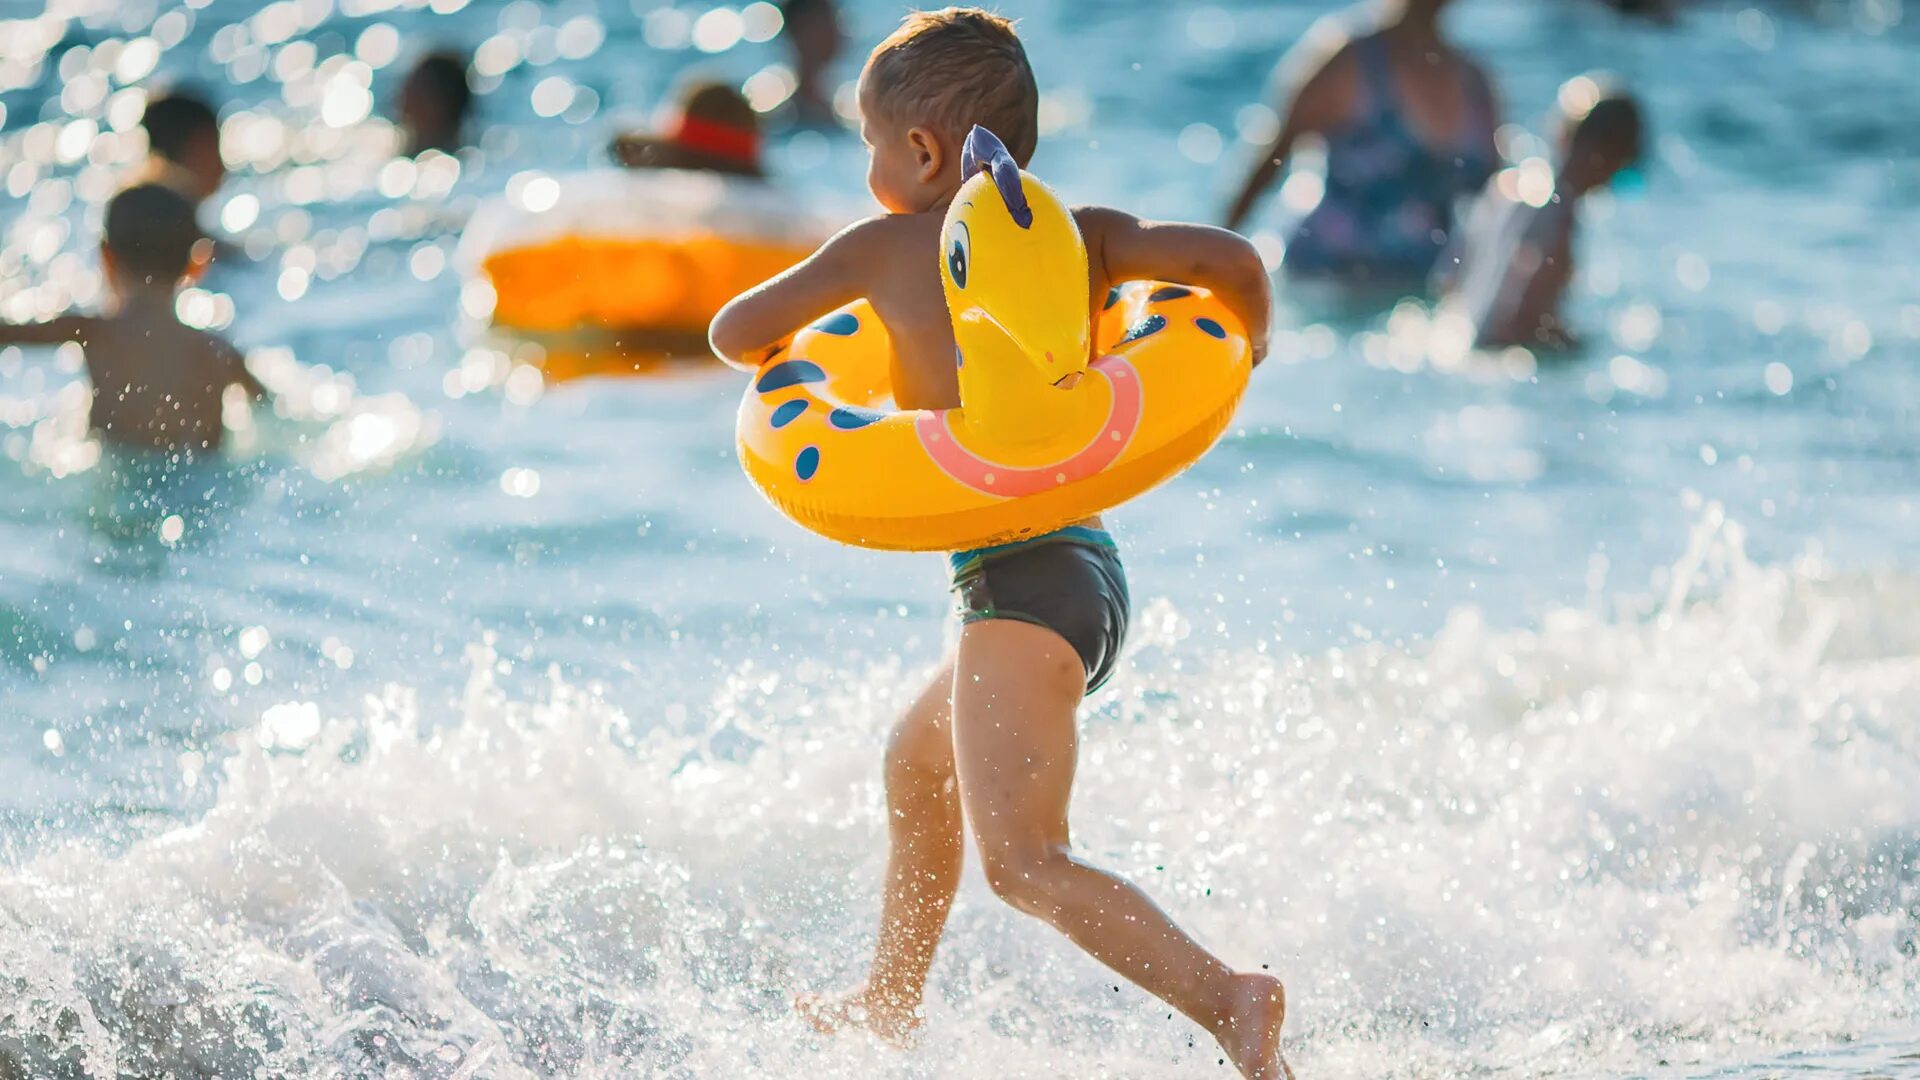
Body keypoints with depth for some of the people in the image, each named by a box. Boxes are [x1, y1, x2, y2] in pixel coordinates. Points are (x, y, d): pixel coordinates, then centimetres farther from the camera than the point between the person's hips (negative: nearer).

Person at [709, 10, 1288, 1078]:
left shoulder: (885, 248, -3)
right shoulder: (1083, 236, 7)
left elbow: (736, 334, 6)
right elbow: (1229, 257, -5)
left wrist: (807, 347, 28)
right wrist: (1243, 344, 15)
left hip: (1023, 581, -9)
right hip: (1090, 566, 9)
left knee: (1023, 858, -18)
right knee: (919, 759, 31)